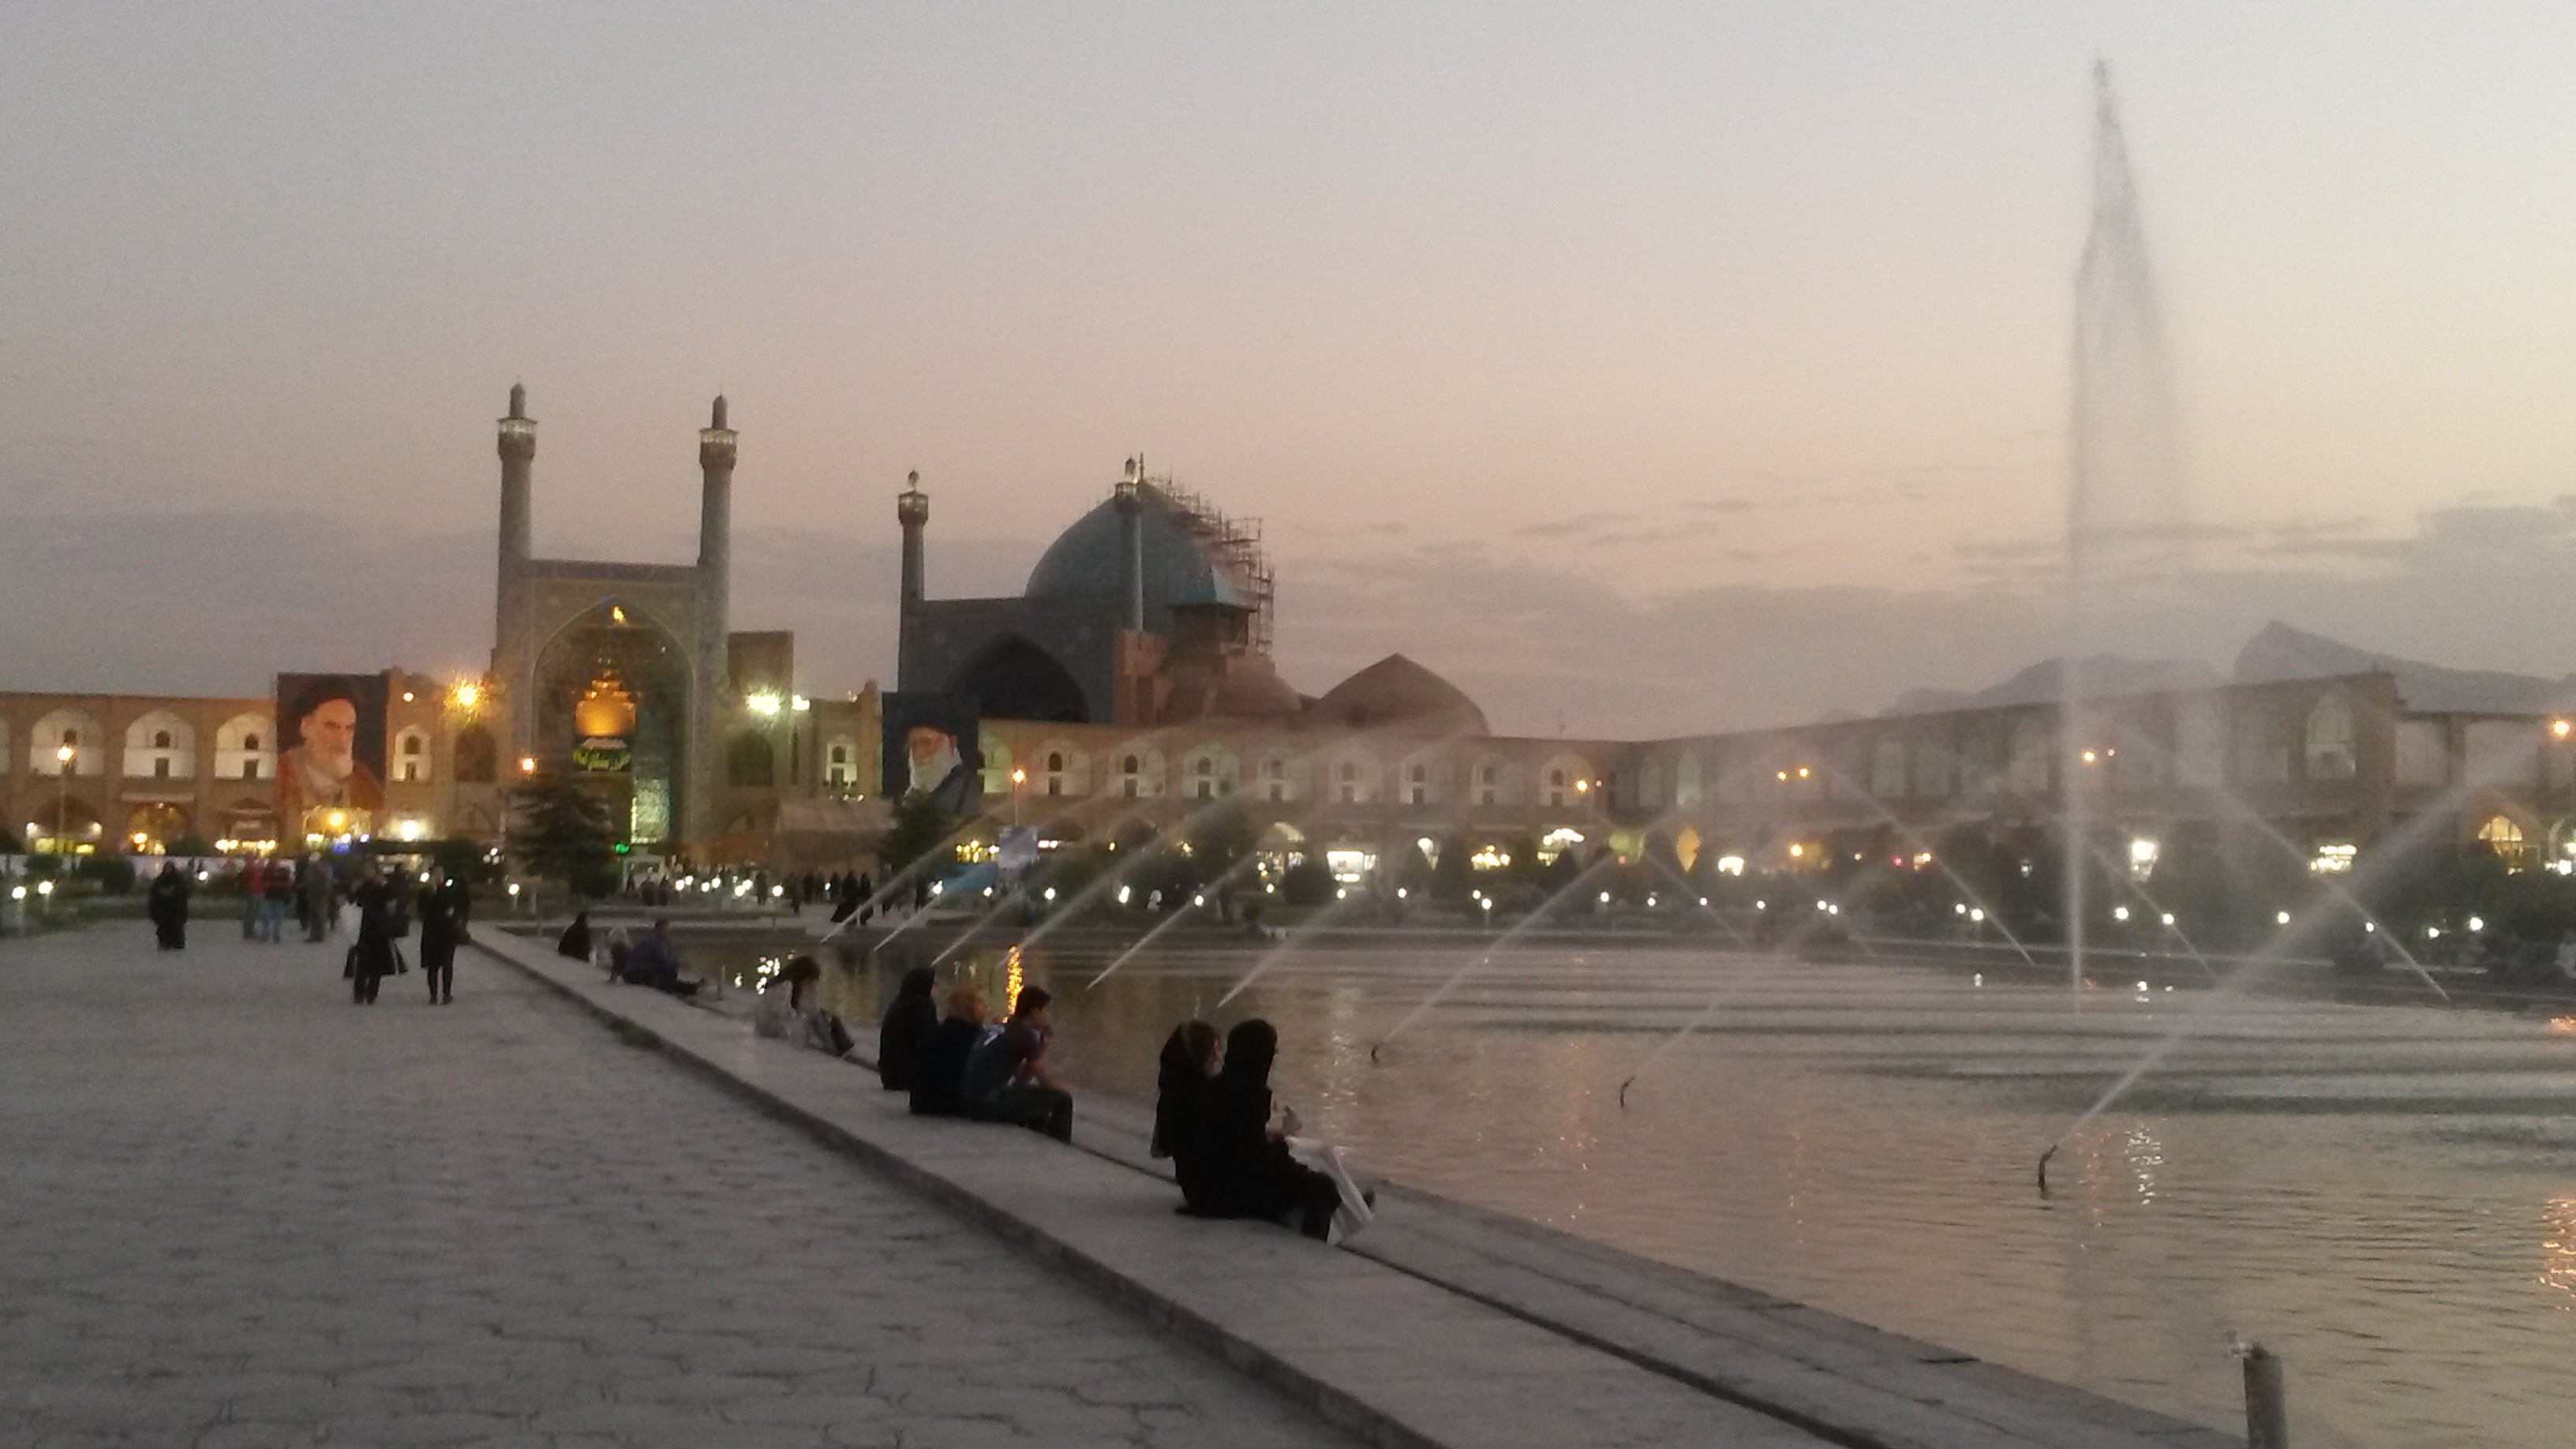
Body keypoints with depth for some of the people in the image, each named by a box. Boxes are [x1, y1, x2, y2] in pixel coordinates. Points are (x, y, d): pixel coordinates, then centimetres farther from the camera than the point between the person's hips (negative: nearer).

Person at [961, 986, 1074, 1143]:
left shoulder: (1006, 1030, 19)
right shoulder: (1025, 1034, -6)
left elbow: (1023, 1078, 20)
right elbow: (1045, 1081, -3)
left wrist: (1043, 1044, 17)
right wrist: (1061, 1088, 18)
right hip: (989, 1103, -10)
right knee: (1062, 1100, -7)